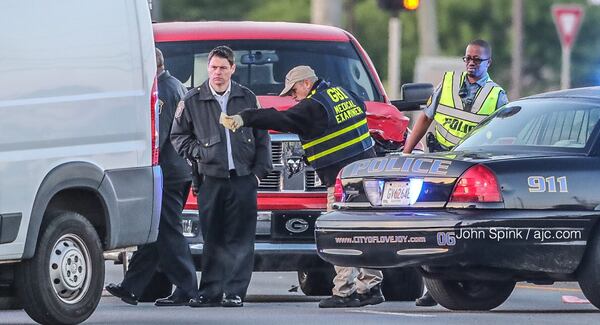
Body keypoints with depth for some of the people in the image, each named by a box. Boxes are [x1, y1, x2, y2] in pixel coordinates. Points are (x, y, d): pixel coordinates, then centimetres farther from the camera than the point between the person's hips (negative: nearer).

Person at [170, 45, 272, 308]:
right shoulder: (193, 101, 6)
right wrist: (198, 153, 0)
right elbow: (178, 136, 14)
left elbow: (262, 137, 14)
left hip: (243, 179, 0)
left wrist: (259, 170, 6)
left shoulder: (247, 98, 10)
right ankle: (210, 293, 5)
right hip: (211, 180, 0)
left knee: (240, 238, -3)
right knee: (212, 239, 0)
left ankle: (234, 292, -1)